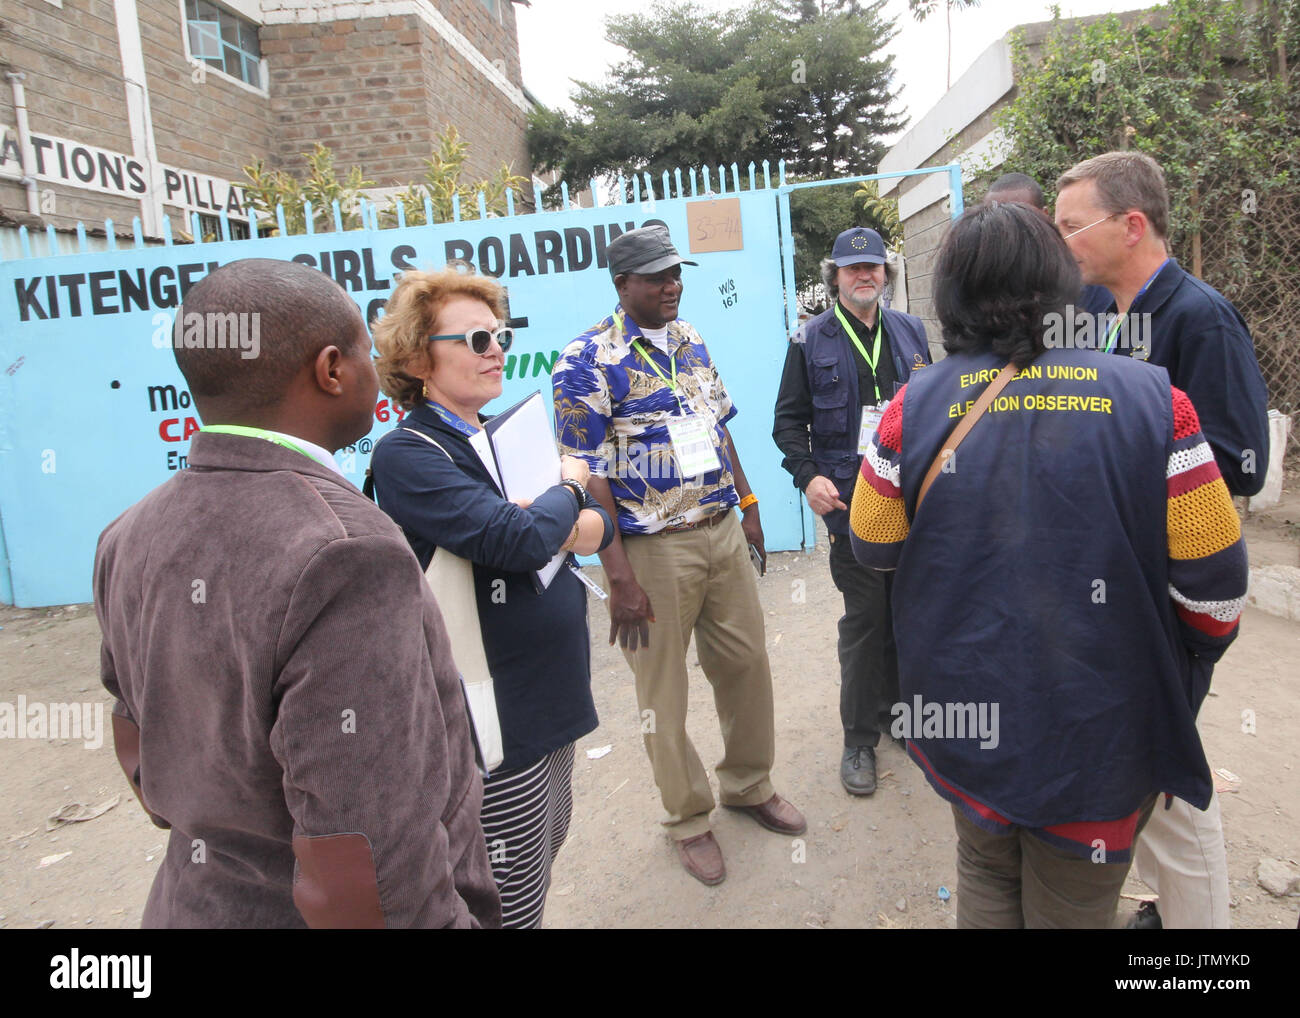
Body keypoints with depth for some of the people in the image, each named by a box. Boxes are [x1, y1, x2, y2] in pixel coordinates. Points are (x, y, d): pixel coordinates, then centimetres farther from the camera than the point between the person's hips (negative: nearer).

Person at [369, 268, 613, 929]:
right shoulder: (408, 455, -16)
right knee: (514, 902, 5)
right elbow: (518, 540, -30)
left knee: (548, 849, 24)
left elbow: (600, 524, 10)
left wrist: (585, 527, -14)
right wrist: (569, 487, -10)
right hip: (495, 718, -8)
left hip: (549, 696, 8)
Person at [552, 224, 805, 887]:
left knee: (746, 663, 15)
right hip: (653, 549, -6)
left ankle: (749, 783, 39)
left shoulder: (690, 340, 10)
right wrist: (618, 576, -19)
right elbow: (587, 475, -16)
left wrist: (748, 507, 15)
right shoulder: (588, 361, -13)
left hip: (722, 531, 7)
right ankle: (688, 819, 29)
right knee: (663, 688, 8)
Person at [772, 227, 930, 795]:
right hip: (850, 499, -4)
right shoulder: (811, 341, 1)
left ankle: (898, 710, 33)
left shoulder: (910, 331, 12)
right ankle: (859, 739, 14)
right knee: (864, 619, 0)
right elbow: (789, 421, 2)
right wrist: (808, 476, -12)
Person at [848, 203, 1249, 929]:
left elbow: (874, 549, -1)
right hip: (1098, 734, -1)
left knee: (986, 874, 25)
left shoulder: (916, 407, -12)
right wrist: (1186, 669, 12)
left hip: (965, 718, 1)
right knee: (1073, 905, 20)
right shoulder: (1150, 399, -14)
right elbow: (1214, 583, -9)